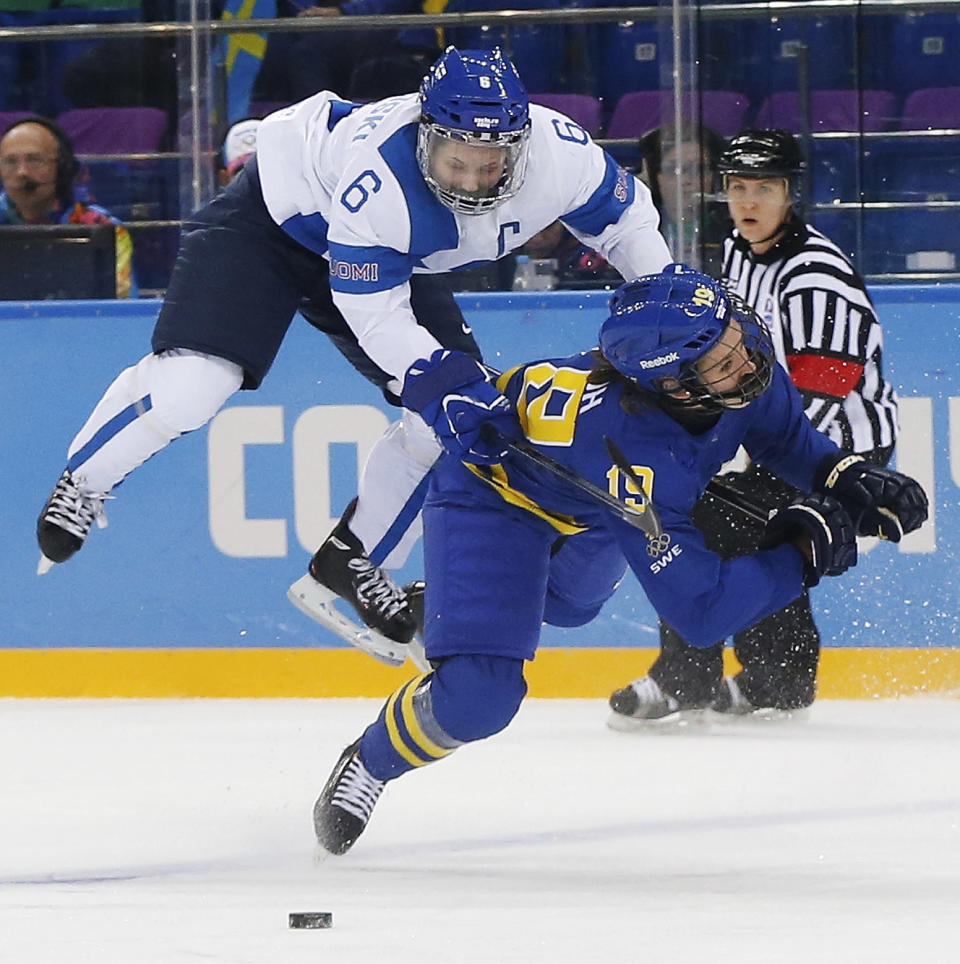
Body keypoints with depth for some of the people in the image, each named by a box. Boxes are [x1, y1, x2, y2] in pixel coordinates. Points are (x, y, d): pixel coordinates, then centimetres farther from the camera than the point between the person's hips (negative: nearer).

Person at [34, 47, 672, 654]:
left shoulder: (559, 151, -28)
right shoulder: (377, 175, -41)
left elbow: (625, 216, -6)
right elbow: (373, 312, -32)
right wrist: (444, 382, -43)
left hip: (397, 257, 6)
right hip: (272, 215, -6)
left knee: (466, 412, -5)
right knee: (193, 383, -22)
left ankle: (347, 568, 11)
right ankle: (84, 482, 8)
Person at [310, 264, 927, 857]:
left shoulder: (745, 360, -30)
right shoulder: (634, 452, -47)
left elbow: (784, 435, -4)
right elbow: (701, 611, -41)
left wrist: (844, 477, -20)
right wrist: (803, 549, -38)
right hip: (494, 488, -8)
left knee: (570, 600, 35)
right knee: (480, 696, -19)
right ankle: (368, 766, 11)